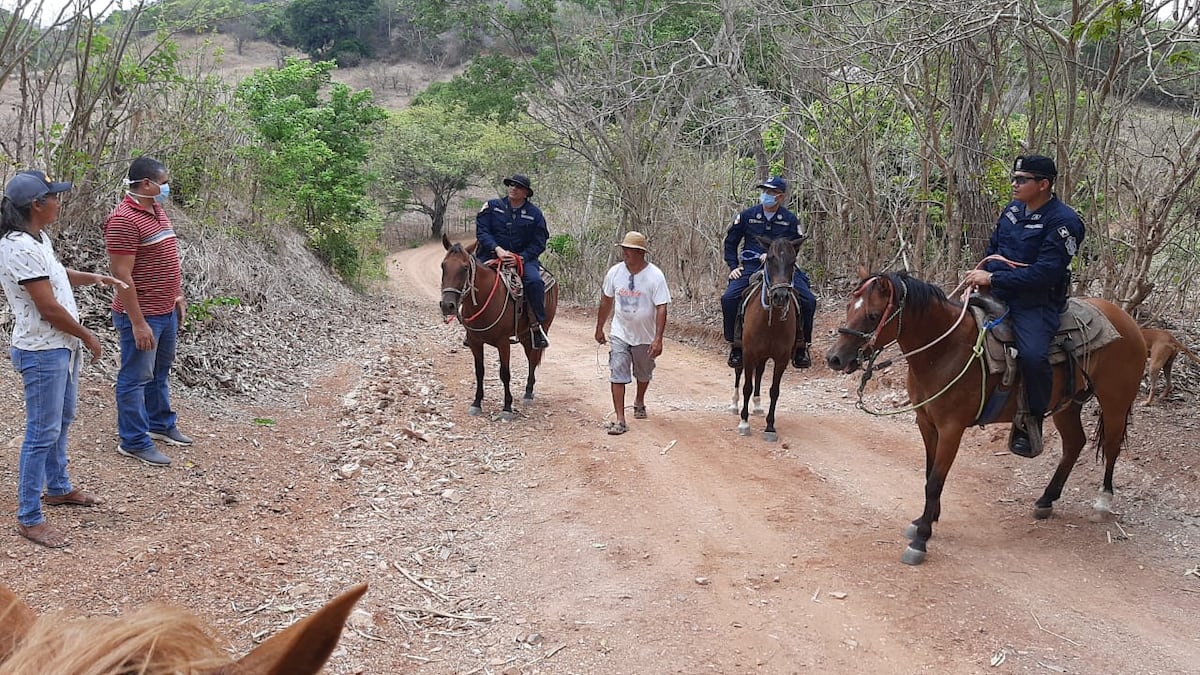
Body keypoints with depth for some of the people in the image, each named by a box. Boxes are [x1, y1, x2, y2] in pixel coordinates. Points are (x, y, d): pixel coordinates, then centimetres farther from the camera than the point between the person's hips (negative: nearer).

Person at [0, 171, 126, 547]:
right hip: (42, 353, -10)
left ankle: (58, 488, 41)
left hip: (62, 347, 10)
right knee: (43, 433, -4)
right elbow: (49, 308, -23)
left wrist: (95, 278, 13)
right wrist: (87, 336, -10)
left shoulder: (38, 238, 6)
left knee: (62, 420, 23)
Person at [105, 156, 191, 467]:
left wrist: (178, 296, 20)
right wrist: (138, 322, -23)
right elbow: (122, 275, -23)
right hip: (142, 315, -9)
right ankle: (134, 442, 10)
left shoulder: (157, 210, 9)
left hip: (166, 311, 9)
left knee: (160, 372, 22)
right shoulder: (124, 220, -21)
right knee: (136, 378, 2)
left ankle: (160, 424, 36)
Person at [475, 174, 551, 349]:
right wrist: (497, 249, -18)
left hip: (523, 258, -1)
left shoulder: (534, 213, 6)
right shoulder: (492, 206, 6)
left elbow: (539, 243, 2)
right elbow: (482, 230, -1)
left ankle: (537, 325, -18)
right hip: (492, 255, 1)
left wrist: (520, 257, -14)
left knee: (535, 281, -30)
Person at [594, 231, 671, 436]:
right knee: (617, 374, -8)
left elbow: (661, 308, -19)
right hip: (620, 334, 1)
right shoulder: (615, 272, -7)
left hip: (645, 336, -1)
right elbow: (606, 301, 7)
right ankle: (620, 419, -7)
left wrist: (658, 339, -25)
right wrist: (599, 328, 12)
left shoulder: (655, 275, -17)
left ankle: (639, 402, 47)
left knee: (644, 374, 19)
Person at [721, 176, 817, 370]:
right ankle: (735, 345, -8)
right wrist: (733, 266, 4)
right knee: (729, 298, -23)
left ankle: (800, 346, -1)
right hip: (750, 268, 0)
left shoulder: (791, 220, 4)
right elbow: (730, 242, 15)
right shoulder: (747, 216, 6)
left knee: (808, 300, -18)